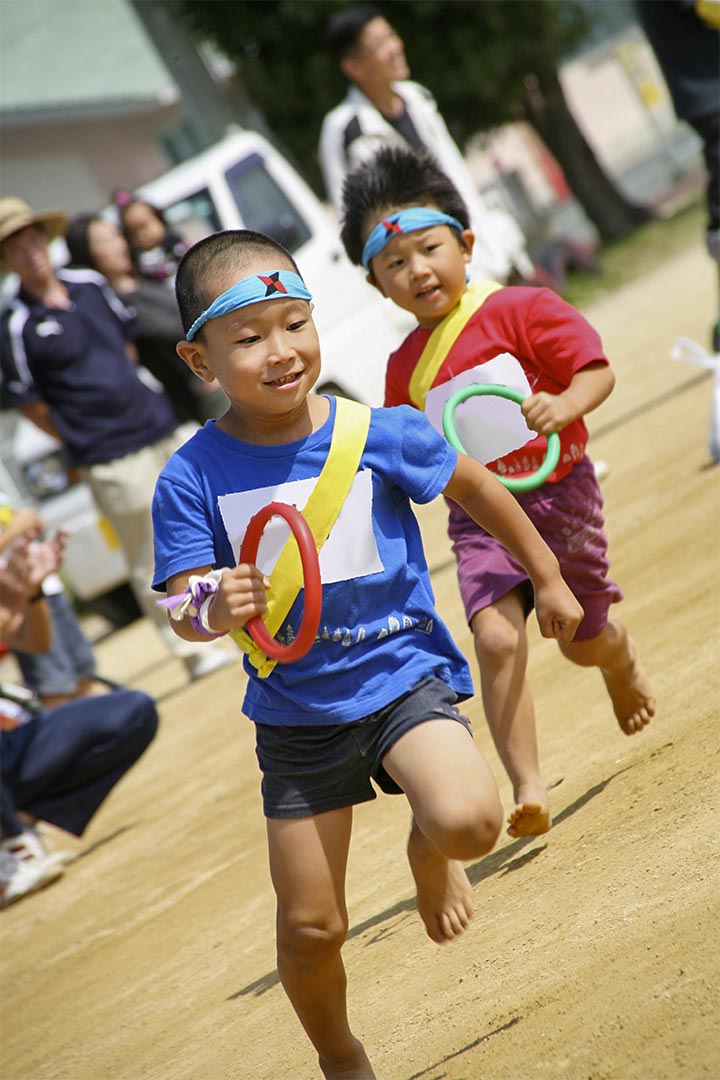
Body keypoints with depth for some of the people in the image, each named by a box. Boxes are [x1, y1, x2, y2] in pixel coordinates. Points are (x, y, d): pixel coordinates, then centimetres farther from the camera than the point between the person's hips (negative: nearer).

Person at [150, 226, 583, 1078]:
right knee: (309, 927, 3)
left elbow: (476, 489, 6)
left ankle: (427, 853, 11)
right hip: (296, 712, 1)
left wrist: (548, 578, 17)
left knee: (468, 819, -28)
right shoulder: (193, 478, -13)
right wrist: (214, 612, -38)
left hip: (402, 675, -1)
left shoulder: (378, 435, -11)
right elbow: (184, 609, -14)